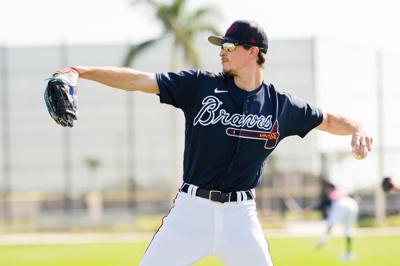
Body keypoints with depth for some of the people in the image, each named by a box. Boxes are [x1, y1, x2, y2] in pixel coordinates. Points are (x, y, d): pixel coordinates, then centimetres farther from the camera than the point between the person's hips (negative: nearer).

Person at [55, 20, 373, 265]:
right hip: (192, 208, 0)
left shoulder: (280, 104, 3)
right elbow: (140, 80, -8)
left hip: (240, 215, 1)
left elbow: (328, 121, 15)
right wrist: (84, 71, -18)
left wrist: (358, 129, -7)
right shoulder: (201, 85, -1)